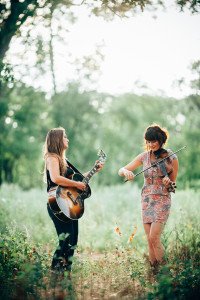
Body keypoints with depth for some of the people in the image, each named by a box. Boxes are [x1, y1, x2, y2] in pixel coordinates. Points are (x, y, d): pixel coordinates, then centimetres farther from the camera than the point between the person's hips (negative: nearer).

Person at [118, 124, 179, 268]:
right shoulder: (144, 156, 1)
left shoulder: (171, 158, -6)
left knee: (154, 238, -14)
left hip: (162, 201, -4)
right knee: (150, 241, 4)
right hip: (146, 201, 4)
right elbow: (121, 170, 3)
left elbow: (173, 184, 4)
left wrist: (168, 183, -19)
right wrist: (126, 172, -21)